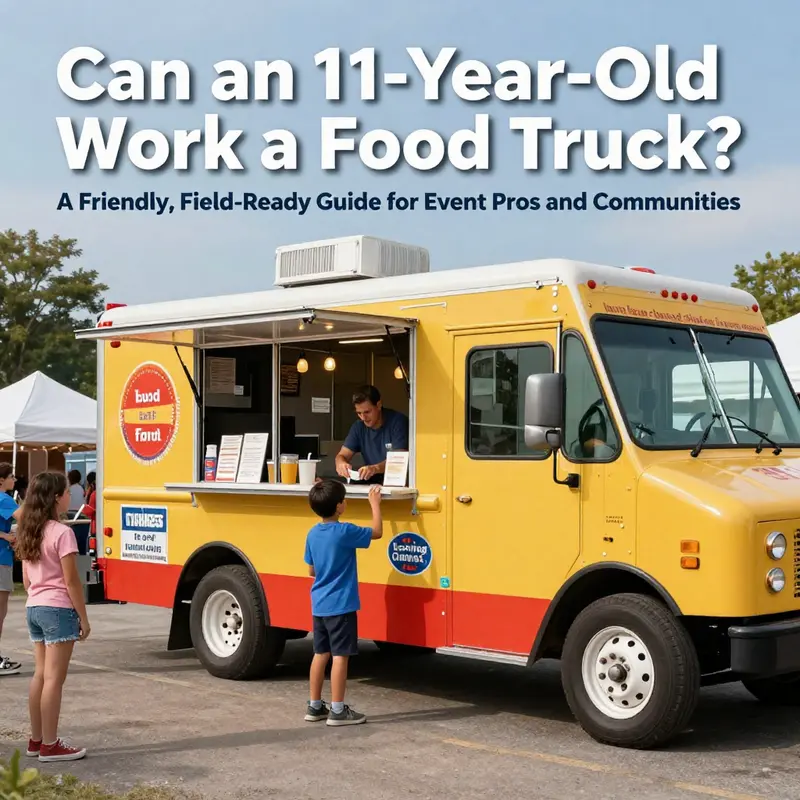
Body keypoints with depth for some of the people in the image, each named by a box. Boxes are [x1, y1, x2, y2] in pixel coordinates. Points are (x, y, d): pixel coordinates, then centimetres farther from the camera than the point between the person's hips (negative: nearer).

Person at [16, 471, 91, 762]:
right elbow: (71, 581, -14)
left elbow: (26, 579, 14)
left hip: (34, 608, 8)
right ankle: (50, 745, 2)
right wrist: (83, 617, -8)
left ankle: (36, 739, 22)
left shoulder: (28, 532, 9)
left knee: (40, 674, 15)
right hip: (59, 609, -8)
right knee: (54, 678, -3)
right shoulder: (62, 533, -15)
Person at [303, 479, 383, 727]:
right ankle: (337, 710, 1)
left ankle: (314, 706, 20)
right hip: (340, 605, -7)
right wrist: (375, 503, 5)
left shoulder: (313, 534, 6)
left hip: (319, 605, 8)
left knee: (321, 653, 14)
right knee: (340, 655, -2)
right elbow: (377, 532, -5)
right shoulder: (344, 532, -17)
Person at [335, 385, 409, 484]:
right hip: (372, 483, 3)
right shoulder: (359, 426, 7)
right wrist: (340, 464, -23)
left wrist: (376, 468, -40)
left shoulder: (398, 421, -10)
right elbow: (342, 455, 4)